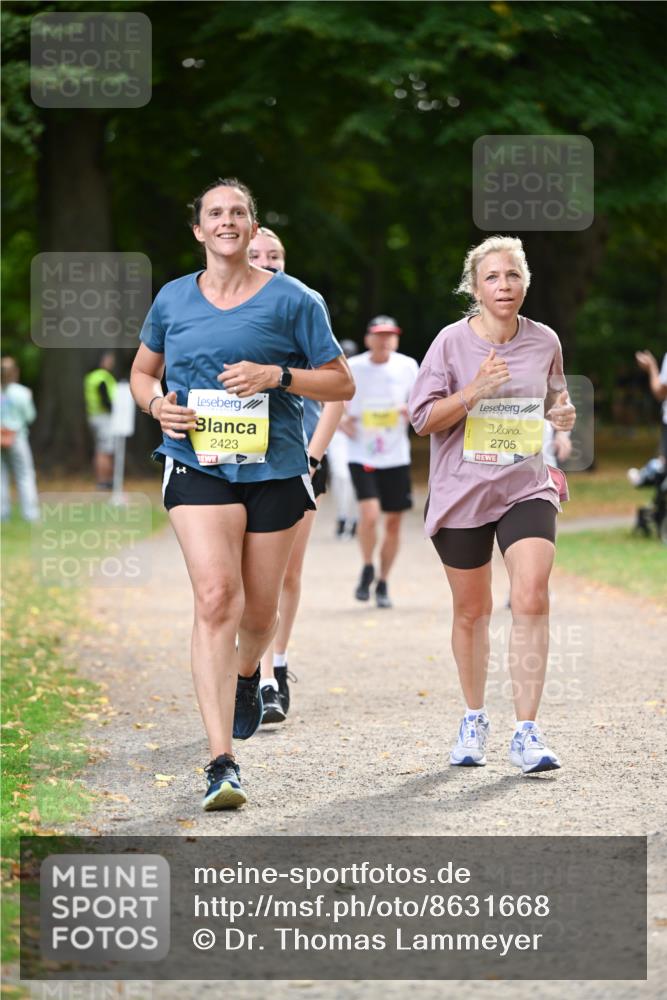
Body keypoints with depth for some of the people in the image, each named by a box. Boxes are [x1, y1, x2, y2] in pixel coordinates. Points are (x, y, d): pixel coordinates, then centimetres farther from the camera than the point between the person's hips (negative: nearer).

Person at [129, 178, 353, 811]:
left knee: (259, 613, 10)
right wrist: (157, 404, 0)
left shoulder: (291, 300, 2)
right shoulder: (173, 300, 9)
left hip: (274, 467, 0)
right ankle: (221, 764, -23)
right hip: (197, 467, 0)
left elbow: (341, 384, 3)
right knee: (215, 597, -19)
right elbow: (142, 372, 23)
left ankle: (247, 674, 50)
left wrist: (276, 375, -13)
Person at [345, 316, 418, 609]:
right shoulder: (350, 368, -4)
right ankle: (367, 570, 8)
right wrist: (343, 422, -13)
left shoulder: (407, 366, 0)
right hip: (361, 456, -2)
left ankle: (383, 583, 22)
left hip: (396, 456, 2)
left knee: (394, 521, 5)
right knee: (369, 515, -19)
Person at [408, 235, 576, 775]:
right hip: (462, 491, -1)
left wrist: (563, 414, -3)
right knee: (472, 611, 10)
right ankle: (474, 720, 32)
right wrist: (473, 392, -21)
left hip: (526, 488, 1)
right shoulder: (452, 341, -5)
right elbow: (422, 418, -6)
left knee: (531, 598, -17)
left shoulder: (544, 341, 3)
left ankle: (526, 732, -15)